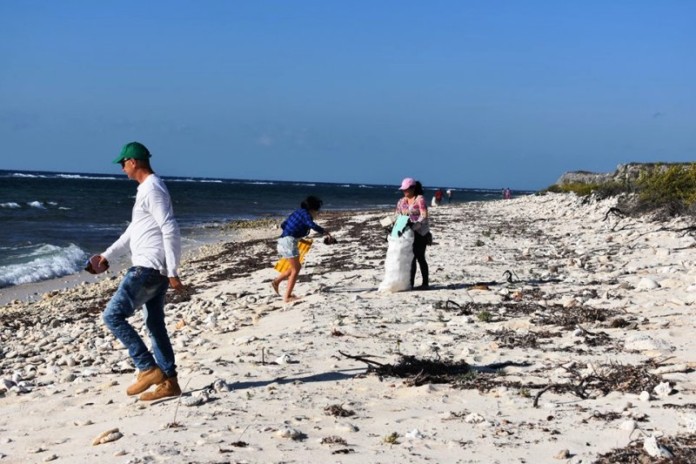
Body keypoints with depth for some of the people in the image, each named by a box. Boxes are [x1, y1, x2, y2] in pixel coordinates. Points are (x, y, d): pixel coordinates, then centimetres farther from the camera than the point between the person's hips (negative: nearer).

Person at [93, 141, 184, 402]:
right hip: (154, 268, 10)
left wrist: (172, 272, -22)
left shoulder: (152, 189, -14)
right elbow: (134, 230, 29)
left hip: (149, 268, -10)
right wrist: (108, 255, 31)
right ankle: (168, 382, 14)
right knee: (155, 324, 11)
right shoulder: (147, 189, 19)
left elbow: (170, 230, -21)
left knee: (113, 315, -8)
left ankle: (148, 369, -7)